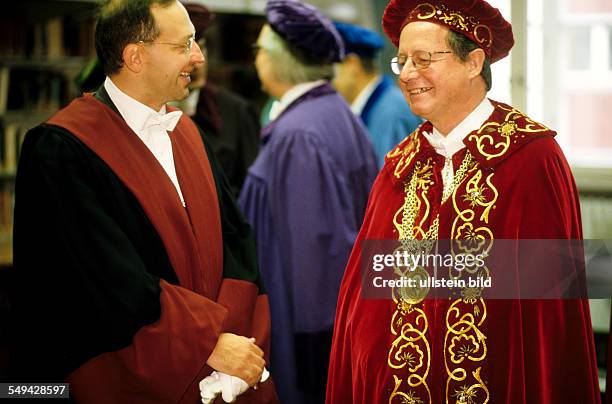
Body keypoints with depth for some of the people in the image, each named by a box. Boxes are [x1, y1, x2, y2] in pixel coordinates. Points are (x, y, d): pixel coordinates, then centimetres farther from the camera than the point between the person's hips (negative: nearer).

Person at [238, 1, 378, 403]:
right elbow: (364, 216, 11)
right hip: (346, 308, 9)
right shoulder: (339, 114, 7)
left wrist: (308, 332, -18)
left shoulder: (297, 133, -19)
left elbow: (311, 240, -22)